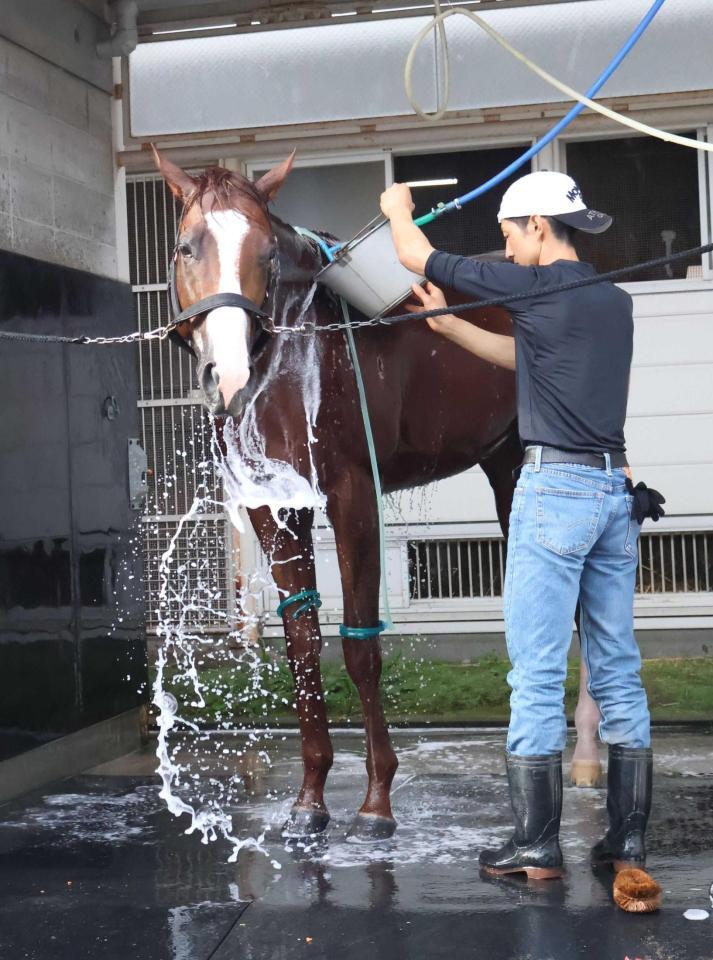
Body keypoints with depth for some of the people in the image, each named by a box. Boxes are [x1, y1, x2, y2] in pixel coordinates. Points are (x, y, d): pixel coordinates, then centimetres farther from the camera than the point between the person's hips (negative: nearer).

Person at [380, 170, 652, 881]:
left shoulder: (534, 285, -7)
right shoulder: (616, 301, 16)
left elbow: (416, 257, 3)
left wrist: (399, 210, 24)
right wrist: (447, 325, 29)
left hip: (554, 488, -8)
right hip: (617, 489, 8)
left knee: (537, 674, -2)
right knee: (618, 671, 9)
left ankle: (536, 847, 2)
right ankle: (628, 841, 14)